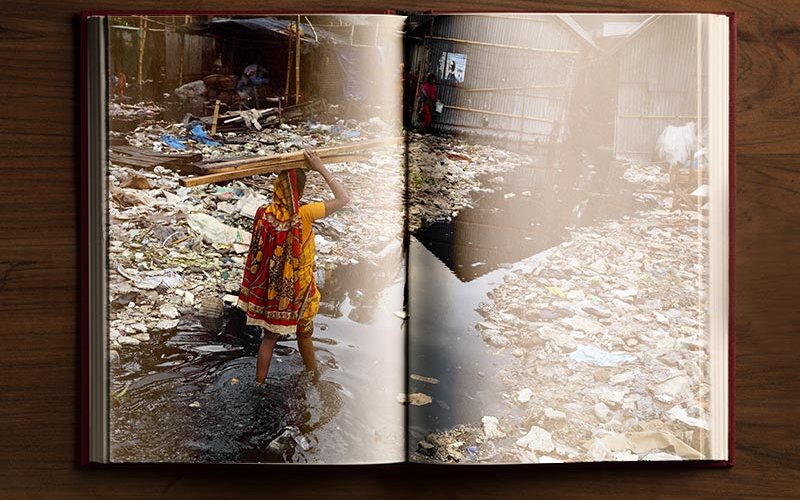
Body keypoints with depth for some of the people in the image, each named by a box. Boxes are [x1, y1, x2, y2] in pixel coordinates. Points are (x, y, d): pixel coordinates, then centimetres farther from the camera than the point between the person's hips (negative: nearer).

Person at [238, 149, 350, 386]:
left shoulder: (264, 214, -15)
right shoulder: (303, 215, -26)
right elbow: (343, 198, -20)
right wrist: (321, 168, -18)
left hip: (269, 289, 3)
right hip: (297, 289, -3)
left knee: (269, 336, 19)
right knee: (304, 335, 21)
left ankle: (259, 384, 29)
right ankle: (313, 375, 43)